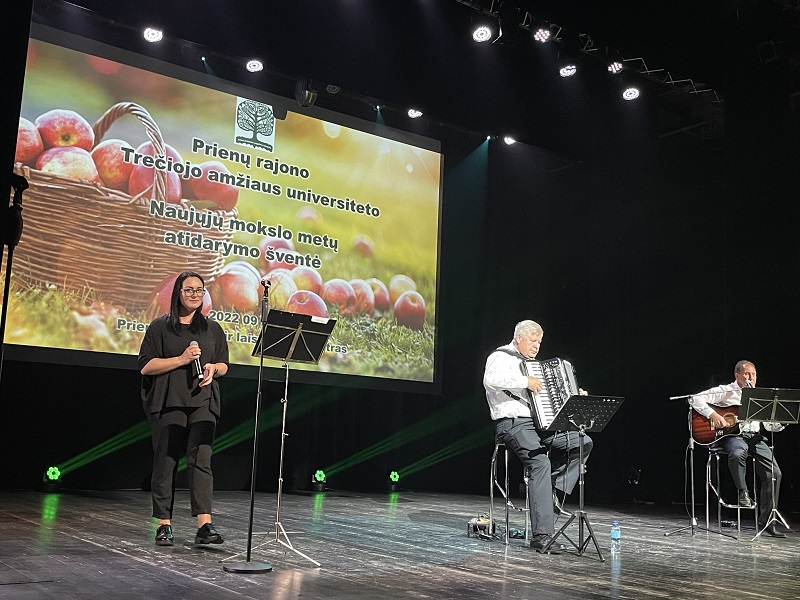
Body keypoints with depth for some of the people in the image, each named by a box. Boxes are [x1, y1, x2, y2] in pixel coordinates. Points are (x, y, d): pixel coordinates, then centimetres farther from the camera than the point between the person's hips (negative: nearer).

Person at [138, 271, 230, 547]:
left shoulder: (213, 328, 16)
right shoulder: (160, 326, 6)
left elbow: (224, 365, 20)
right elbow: (145, 366, -1)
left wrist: (213, 368, -3)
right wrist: (181, 359, -11)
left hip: (202, 403, 2)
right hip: (168, 402, -2)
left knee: (201, 459, -9)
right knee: (165, 461, 0)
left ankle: (205, 525, -14)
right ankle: (164, 525, 10)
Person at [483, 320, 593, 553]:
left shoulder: (532, 364, 26)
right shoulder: (501, 357, -3)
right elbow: (491, 379, -26)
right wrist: (525, 381, -23)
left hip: (539, 423, 9)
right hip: (513, 423, -9)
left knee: (583, 442, -3)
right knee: (540, 462, -31)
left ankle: (551, 488, -3)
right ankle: (541, 536, -31)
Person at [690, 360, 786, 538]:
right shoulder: (725, 391, 1)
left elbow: (770, 424, 16)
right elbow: (696, 399, -8)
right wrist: (713, 415, -20)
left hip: (755, 436, 5)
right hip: (732, 435, -5)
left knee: (774, 473, -10)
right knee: (738, 453, -41)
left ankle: (765, 521, 0)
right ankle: (743, 493, -16)